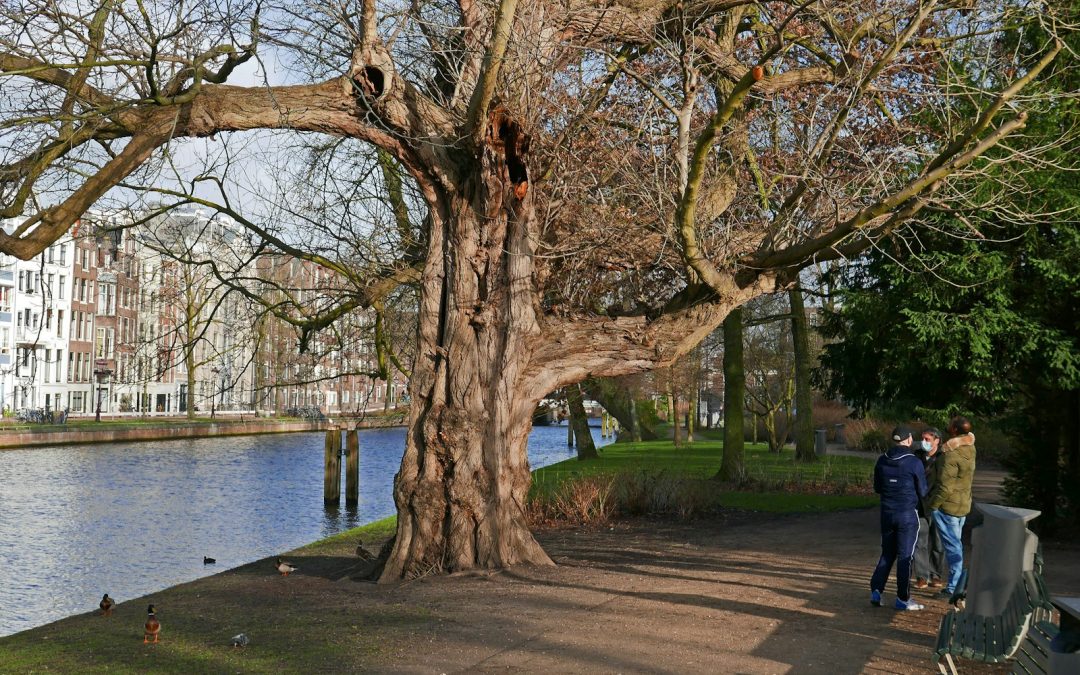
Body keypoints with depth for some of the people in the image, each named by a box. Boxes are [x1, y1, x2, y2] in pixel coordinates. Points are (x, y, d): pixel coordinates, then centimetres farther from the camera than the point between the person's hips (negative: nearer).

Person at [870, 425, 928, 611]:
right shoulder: (914, 462, -14)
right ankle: (903, 599, 7)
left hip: (887, 513, 4)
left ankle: (876, 590, 7)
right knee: (905, 556, 3)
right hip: (908, 514, -4)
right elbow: (922, 492, -6)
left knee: (887, 553, 16)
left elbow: (877, 488, 10)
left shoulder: (882, 461, 1)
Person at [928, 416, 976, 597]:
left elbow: (945, 486, -24)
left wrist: (934, 504, -12)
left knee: (952, 545, -4)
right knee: (956, 543, 17)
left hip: (947, 506, -8)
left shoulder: (951, 455, -24)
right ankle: (957, 582, 24)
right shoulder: (969, 449, 2)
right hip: (963, 505, 8)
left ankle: (954, 587, 0)